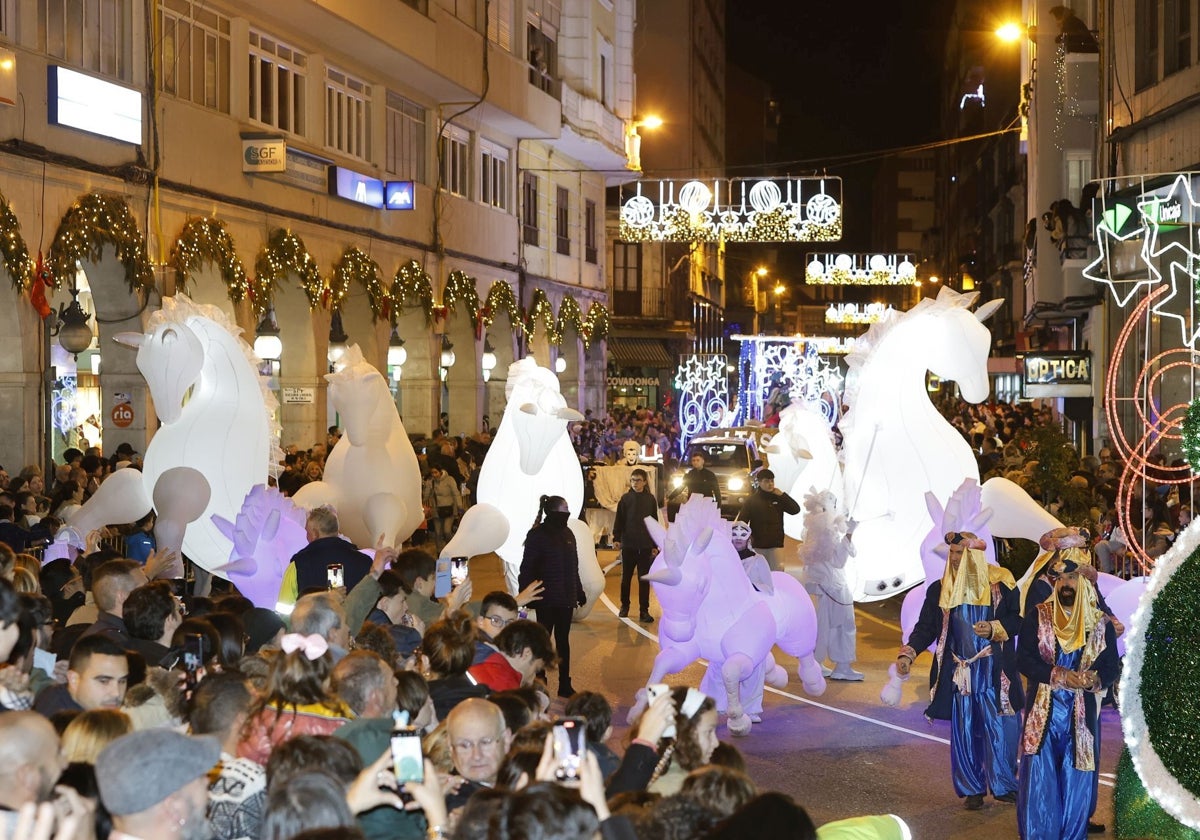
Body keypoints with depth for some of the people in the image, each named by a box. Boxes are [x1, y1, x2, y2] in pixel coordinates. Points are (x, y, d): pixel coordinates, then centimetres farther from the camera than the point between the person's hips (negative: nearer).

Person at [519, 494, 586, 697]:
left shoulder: (567, 534, 10)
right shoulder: (537, 535, -10)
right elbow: (527, 569, -11)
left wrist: (579, 591, 17)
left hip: (566, 598, 6)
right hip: (547, 599, -6)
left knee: (563, 640, 11)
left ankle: (565, 684, 18)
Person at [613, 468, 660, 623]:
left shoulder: (650, 499, 5)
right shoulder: (625, 499, 2)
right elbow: (619, 520, 0)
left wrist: (655, 545, 7)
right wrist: (616, 539, -13)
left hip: (645, 546, 0)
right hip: (628, 545, 0)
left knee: (644, 579, 2)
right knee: (626, 577, 9)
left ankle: (644, 610, 5)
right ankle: (624, 606, 24)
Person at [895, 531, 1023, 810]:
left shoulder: (1000, 583, -3)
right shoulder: (939, 589, 4)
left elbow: (1019, 618, 2)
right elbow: (926, 627, 3)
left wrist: (995, 628, -16)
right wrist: (908, 653, -11)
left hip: (995, 672, -2)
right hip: (959, 671, 2)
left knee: (1000, 728, -1)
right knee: (965, 732, 4)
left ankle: (1004, 785, 14)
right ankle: (973, 789, 14)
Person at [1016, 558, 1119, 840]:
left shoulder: (1101, 623, 4)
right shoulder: (1038, 616, 1)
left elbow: (1112, 667, 4)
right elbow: (1023, 657, -6)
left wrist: (1094, 679, -19)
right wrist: (1059, 675, -19)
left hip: (1082, 715, 1)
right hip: (1043, 711, -1)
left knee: (1077, 780, 4)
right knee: (1039, 778, -3)